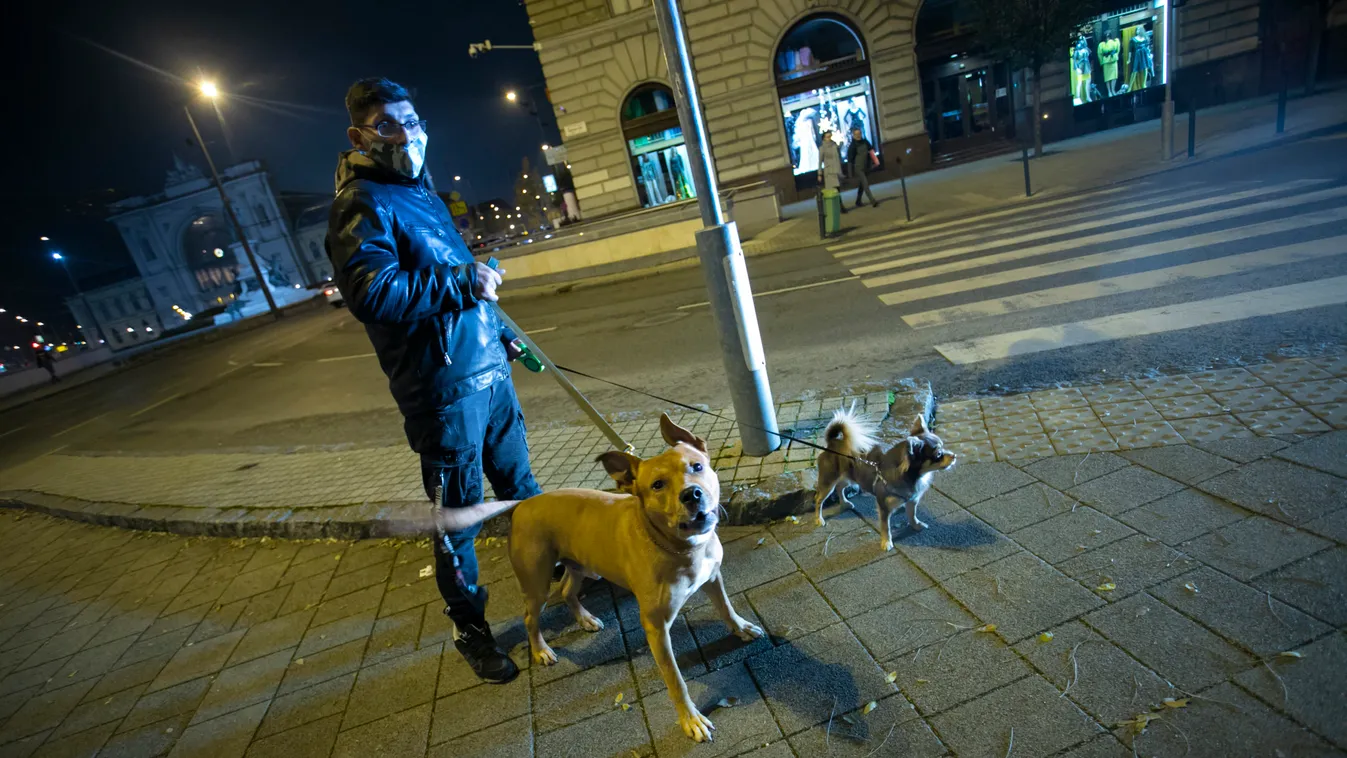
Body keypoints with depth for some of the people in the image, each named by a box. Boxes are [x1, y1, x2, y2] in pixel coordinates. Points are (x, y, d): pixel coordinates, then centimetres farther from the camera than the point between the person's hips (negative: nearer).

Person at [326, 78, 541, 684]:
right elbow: (371, 292, -28)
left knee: (520, 486, 21)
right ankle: (469, 629, 25)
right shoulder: (363, 204, -11)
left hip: (490, 370, 9)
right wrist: (464, 282, -22)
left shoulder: (421, 192, 18)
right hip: (443, 388, -8)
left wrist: (505, 336, 28)